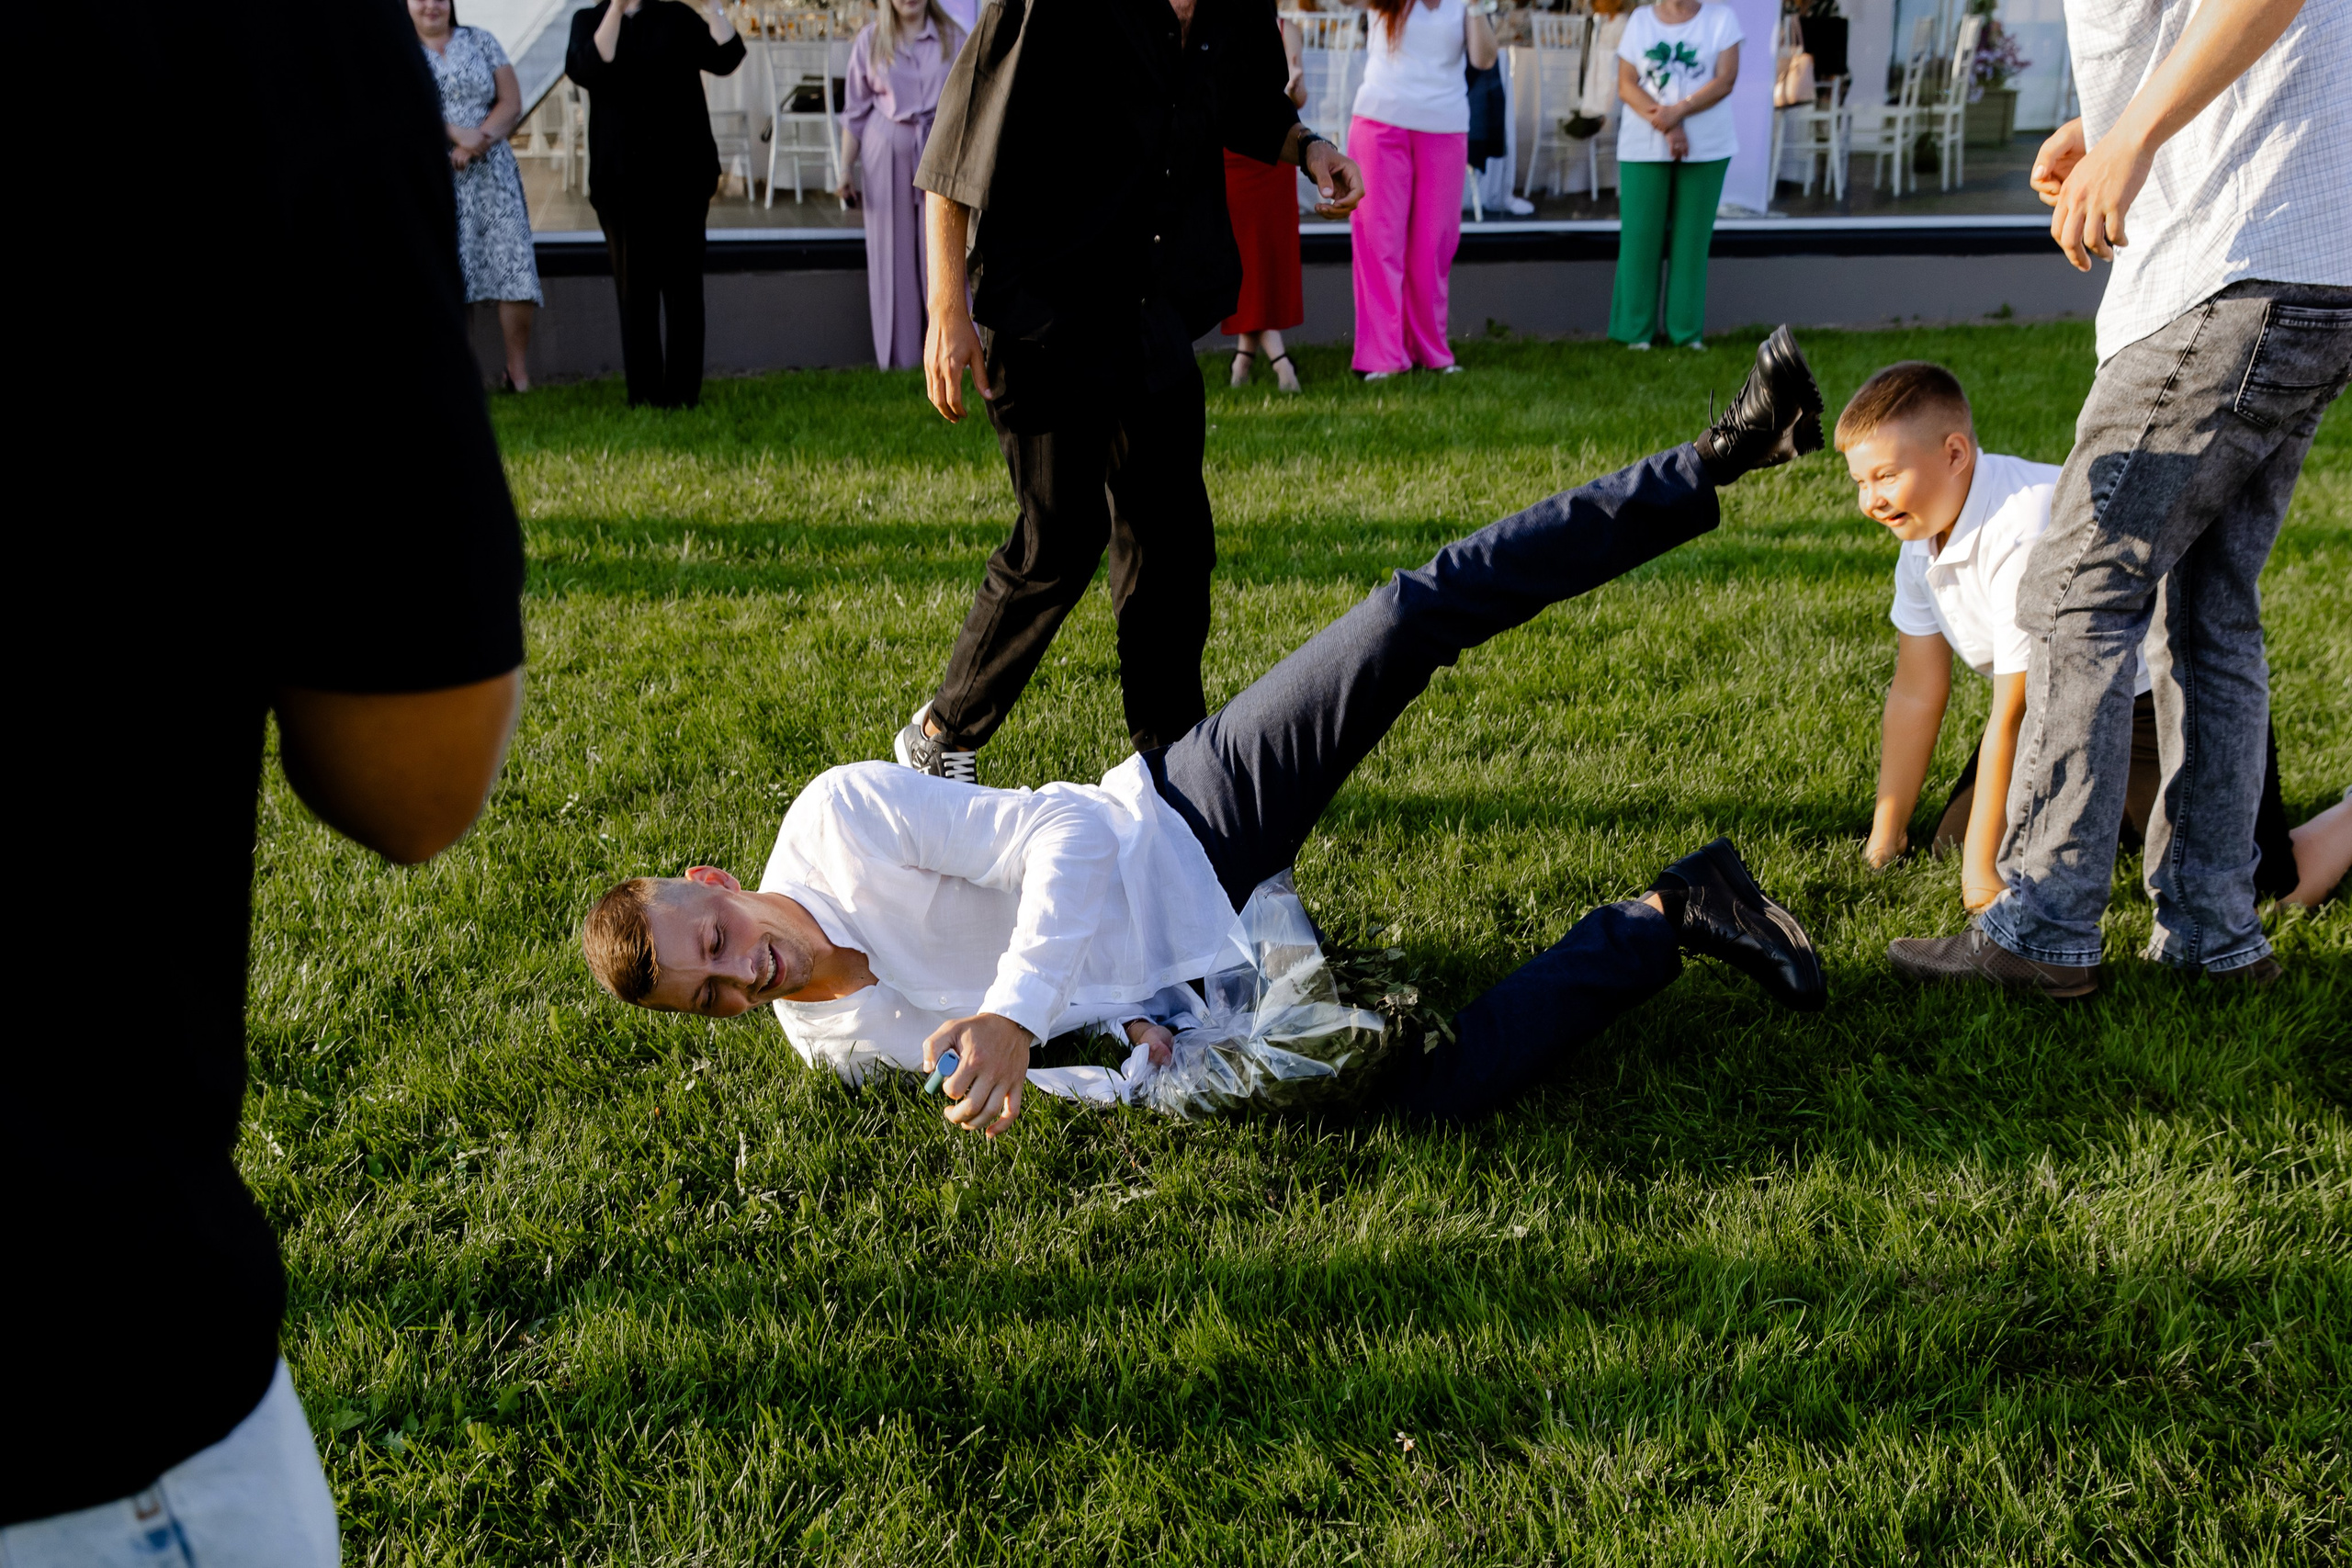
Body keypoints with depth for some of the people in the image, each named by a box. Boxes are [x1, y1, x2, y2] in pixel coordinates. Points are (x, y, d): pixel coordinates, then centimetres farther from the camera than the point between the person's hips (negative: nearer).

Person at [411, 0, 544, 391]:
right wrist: (457, 134, -16)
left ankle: (519, 374, -2)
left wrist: (477, 141, -12)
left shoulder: (480, 42, 12)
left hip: (488, 174, 1)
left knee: (515, 271, -9)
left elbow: (511, 102, 4)